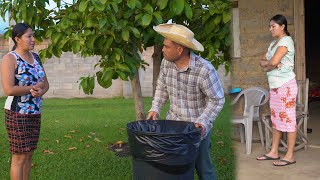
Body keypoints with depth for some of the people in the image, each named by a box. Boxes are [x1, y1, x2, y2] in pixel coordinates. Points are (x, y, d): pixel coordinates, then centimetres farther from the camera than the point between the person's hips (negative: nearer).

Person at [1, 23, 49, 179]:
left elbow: (45, 84, 11)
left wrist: (41, 91, -12)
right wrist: (34, 88, -14)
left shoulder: (35, 57, 8)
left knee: (28, 155, 14)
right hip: (17, 114, -7)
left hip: (34, 113, 7)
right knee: (19, 157, -1)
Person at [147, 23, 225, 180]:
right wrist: (155, 109, 1)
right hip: (173, 121, 5)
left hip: (197, 126, -5)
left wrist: (204, 121, -22)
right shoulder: (166, 63, -5)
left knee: (202, 166, 7)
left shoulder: (204, 70, -23)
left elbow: (217, 100, -14)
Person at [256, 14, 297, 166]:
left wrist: (267, 66, -2)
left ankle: (290, 156, 0)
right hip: (274, 85, 9)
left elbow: (273, 62, -23)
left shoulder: (286, 41, -12)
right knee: (276, 118, 12)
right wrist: (268, 63, -9)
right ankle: (274, 152, 20)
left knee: (288, 119, -5)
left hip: (285, 85, -9)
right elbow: (262, 61, 13)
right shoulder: (274, 43, 16)